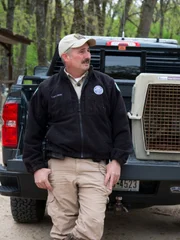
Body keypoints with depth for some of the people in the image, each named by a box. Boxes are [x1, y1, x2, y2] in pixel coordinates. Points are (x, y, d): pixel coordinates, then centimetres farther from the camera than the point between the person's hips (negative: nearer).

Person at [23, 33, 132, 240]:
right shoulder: (47, 89, 8)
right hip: (60, 166, 0)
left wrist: (117, 160, 2)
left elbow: (121, 126, 10)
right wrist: (37, 167, 4)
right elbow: (34, 133, 11)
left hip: (96, 167, 0)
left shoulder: (106, 84, 9)